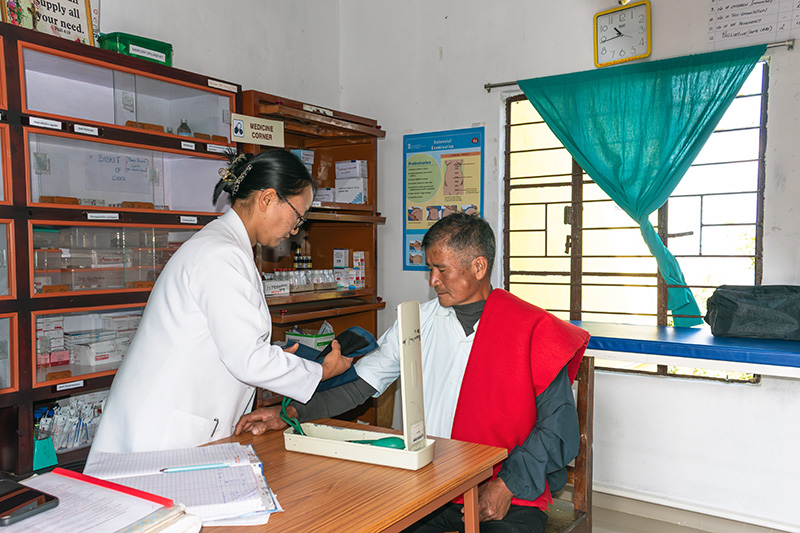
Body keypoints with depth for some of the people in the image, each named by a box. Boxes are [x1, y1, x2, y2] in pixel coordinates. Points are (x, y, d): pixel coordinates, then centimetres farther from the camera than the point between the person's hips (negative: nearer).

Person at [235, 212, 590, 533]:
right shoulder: (417, 322, 6)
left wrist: (507, 486, -15)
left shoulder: (533, 331, -5)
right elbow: (358, 382, 7)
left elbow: (559, 429, -6)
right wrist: (291, 412, -5)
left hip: (512, 497, -2)